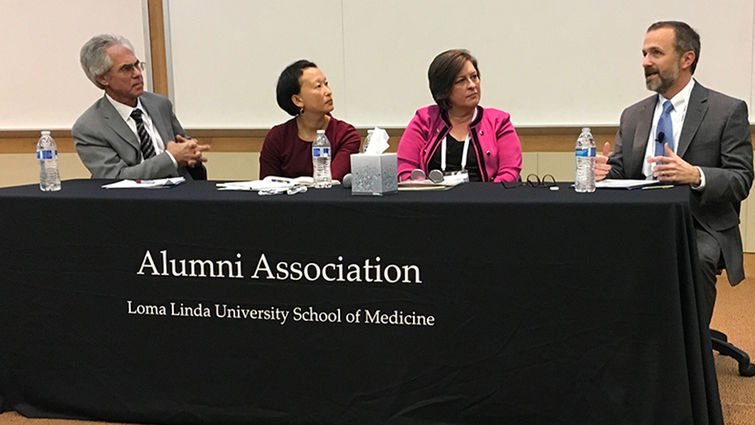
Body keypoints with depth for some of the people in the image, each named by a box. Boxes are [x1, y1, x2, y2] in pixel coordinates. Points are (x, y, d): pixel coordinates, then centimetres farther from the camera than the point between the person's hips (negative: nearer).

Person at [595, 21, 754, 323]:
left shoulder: (727, 111, 2)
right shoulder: (633, 116, 16)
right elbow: (619, 171, 14)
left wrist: (696, 176, -25)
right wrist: (604, 171, -11)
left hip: (701, 227, -3)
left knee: (696, 258, -36)